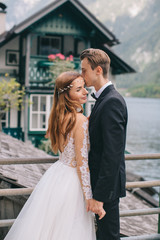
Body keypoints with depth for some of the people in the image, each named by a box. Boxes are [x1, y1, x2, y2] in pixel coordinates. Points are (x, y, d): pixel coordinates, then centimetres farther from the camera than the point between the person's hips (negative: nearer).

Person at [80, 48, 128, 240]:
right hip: (100, 180, 10)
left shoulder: (112, 102, -21)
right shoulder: (103, 99, 11)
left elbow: (112, 153, -25)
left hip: (107, 184, -10)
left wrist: (99, 195, -24)